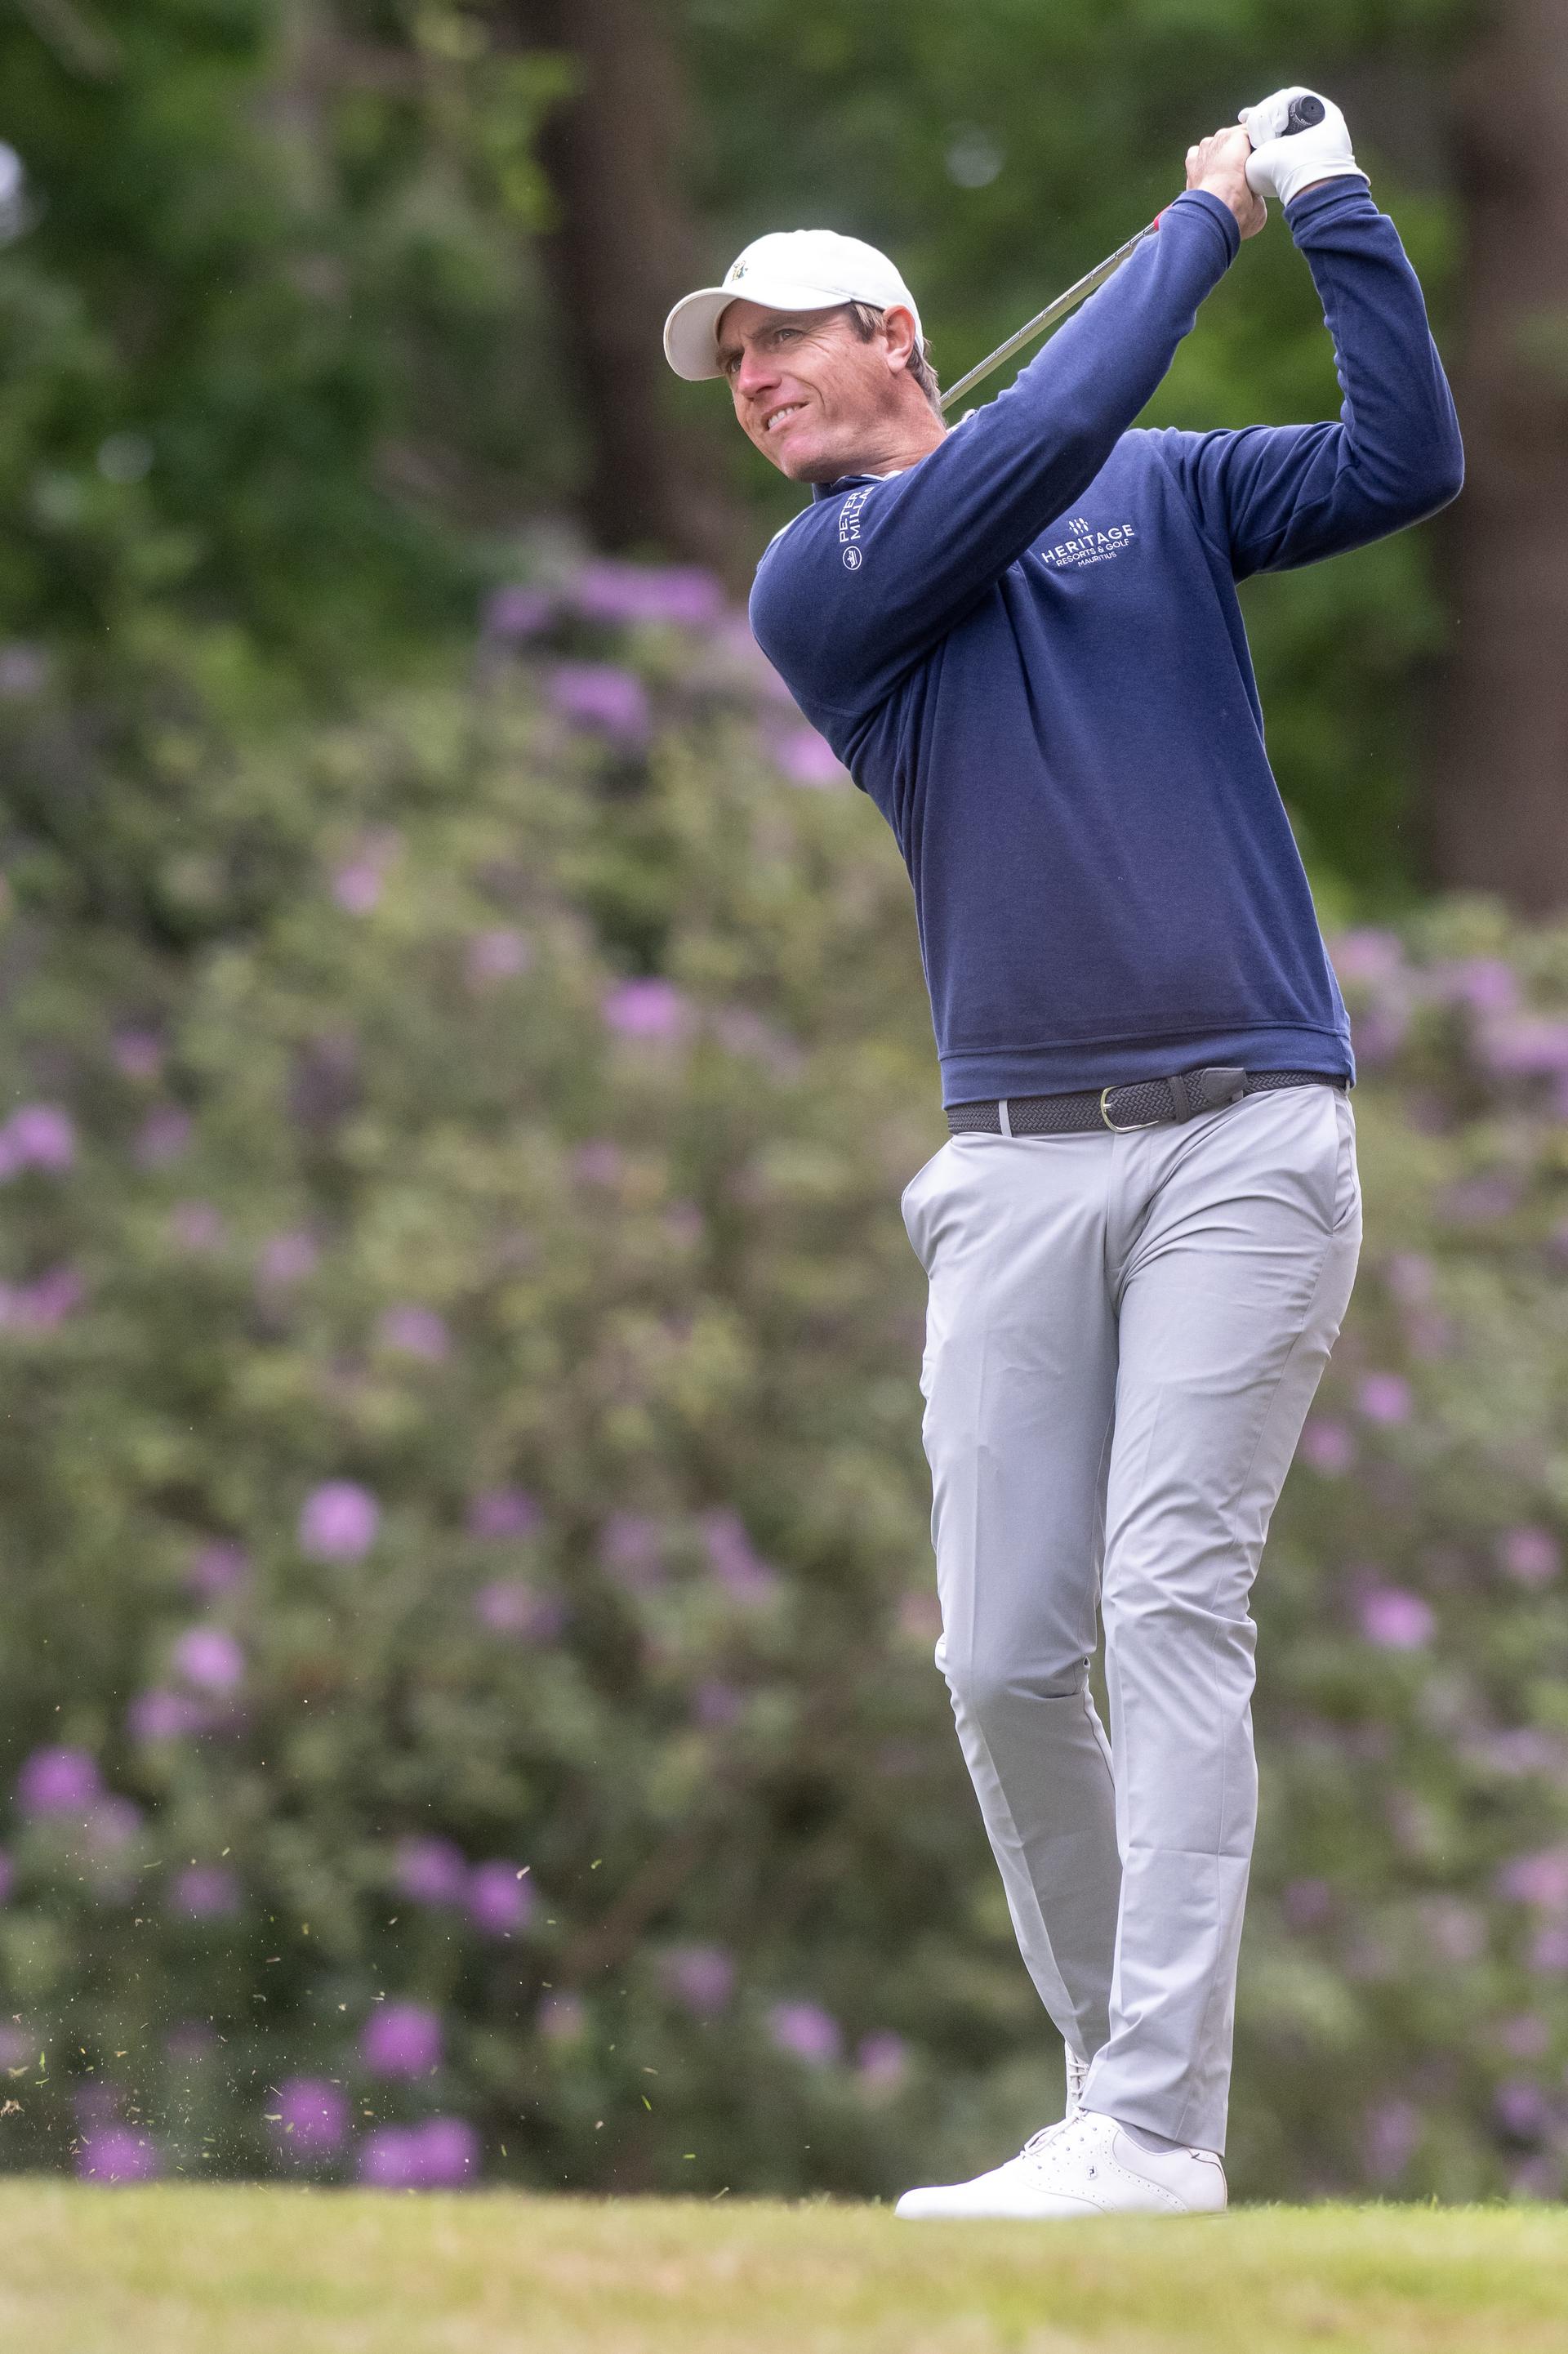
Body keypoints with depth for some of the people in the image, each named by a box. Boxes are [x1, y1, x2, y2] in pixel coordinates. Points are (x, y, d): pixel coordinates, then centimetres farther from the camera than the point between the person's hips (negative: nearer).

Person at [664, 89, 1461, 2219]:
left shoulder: (1165, 495, 14)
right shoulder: (816, 588, 7)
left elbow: (1407, 462, 2)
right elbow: (1045, 436, -6)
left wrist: (1335, 208, -2)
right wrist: (1209, 223, 3)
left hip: (1248, 1137, -2)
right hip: (1019, 1164, 2)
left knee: (1172, 1599, -14)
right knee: (1005, 1655, -4)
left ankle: (1159, 2127, -20)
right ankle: (1113, 2068, 13)